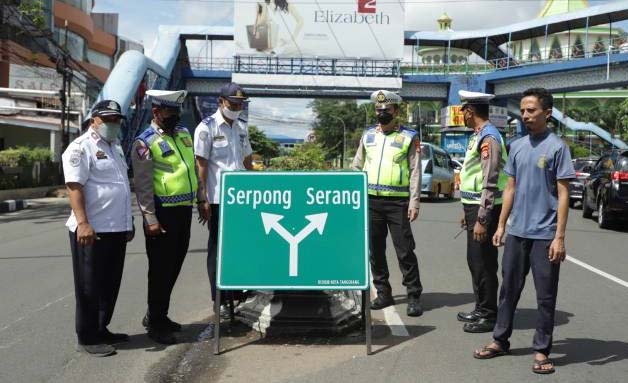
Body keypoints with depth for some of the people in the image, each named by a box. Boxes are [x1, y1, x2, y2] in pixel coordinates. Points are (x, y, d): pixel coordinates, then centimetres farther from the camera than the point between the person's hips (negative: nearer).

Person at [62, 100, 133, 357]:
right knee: (90, 287, 0)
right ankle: (87, 338, 9)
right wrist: (83, 223, -25)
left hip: (117, 229, 8)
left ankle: (101, 329, 27)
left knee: (110, 285, 15)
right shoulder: (81, 148, -8)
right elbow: (74, 186, -16)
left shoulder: (116, 147, 18)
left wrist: (129, 223, 23)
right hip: (92, 230, -8)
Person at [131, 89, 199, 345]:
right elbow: (143, 185, -13)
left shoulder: (183, 134, 13)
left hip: (184, 209, 7)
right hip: (163, 211, -7)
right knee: (160, 268, 0)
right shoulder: (145, 143, -10)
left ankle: (157, 315, 30)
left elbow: (193, 168, 22)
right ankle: (155, 324, 12)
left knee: (174, 265, 15)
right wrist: (150, 219, -17)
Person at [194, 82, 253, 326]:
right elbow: (201, 165, -9)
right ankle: (218, 299, 11)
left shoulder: (241, 128, 15)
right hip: (218, 198, -6)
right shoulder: (207, 128, -5)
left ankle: (237, 290, 21)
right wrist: (203, 200, -13)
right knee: (217, 247, 3)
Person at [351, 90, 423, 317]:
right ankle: (383, 293, 20)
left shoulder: (409, 137, 1)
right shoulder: (368, 136, 13)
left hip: (398, 202, -4)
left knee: (405, 250, -3)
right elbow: (356, 167, 16)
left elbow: (415, 172, -2)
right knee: (375, 250, 9)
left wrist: (414, 202, -10)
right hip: (371, 201, 4)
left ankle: (414, 296, 4)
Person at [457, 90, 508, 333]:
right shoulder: (478, 136, 15)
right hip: (474, 206, 10)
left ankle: (489, 315, 9)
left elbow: (491, 183, -22)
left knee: (483, 263, -2)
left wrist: (482, 219, -23)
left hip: (484, 209, -10)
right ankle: (481, 309, 28)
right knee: (475, 261, 17)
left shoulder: (489, 137, -17)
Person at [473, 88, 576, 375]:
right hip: (516, 232, 5)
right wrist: (501, 226, 11)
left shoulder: (557, 147, -7)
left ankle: (541, 351, 14)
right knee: (509, 289, 13)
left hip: (544, 235, -5)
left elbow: (563, 195, -9)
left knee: (545, 295, 4)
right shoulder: (517, 146, 9)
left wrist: (559, 237, -13)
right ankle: (500, 340, 26)